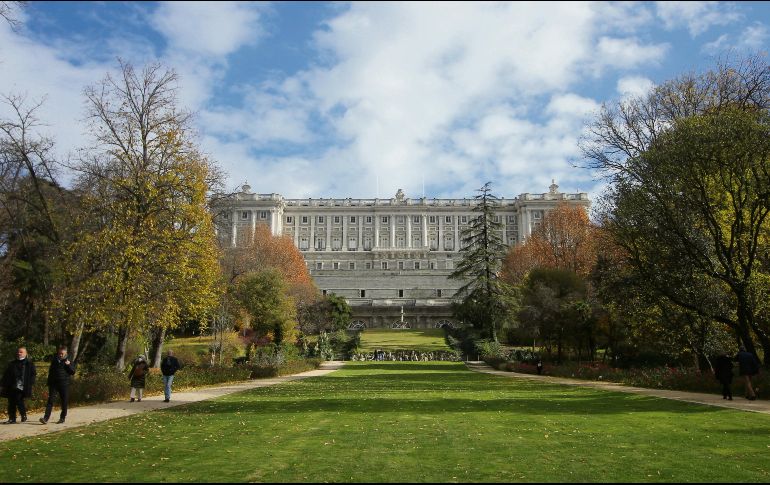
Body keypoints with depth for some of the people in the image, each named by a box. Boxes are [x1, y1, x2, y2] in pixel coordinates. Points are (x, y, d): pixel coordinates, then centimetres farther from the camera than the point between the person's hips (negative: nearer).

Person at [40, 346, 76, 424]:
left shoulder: (68, 361, 3)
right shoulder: (54, 360, 11)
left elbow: (73, 372, -1)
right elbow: (50, 371, 20)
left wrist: (69, 365, -17)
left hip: (64, 384, -2)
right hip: (53, 383, 2)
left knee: (64, 402, 4)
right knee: (50, 400, -8)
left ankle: (62, 418, 15)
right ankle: (46, 418, -12)